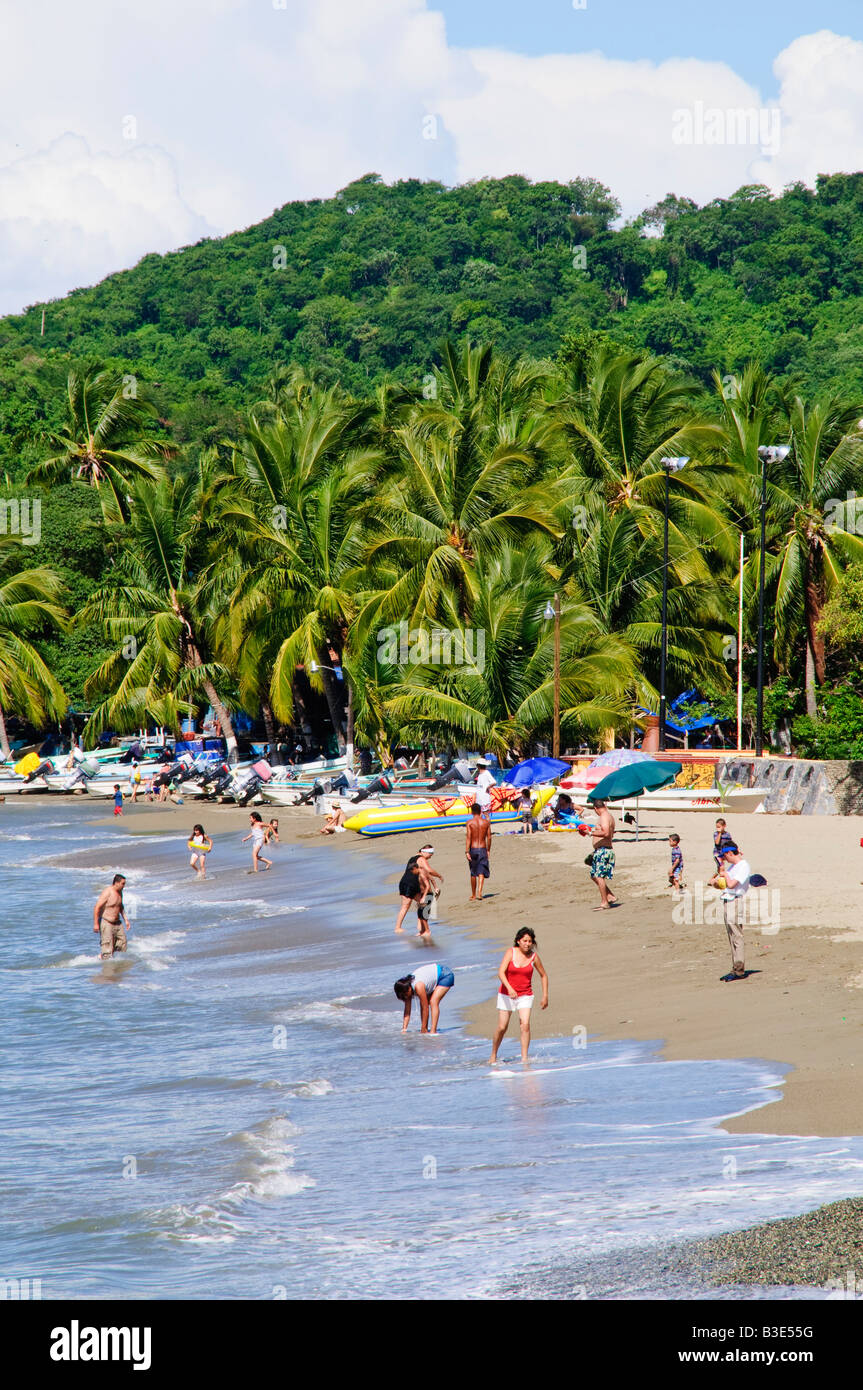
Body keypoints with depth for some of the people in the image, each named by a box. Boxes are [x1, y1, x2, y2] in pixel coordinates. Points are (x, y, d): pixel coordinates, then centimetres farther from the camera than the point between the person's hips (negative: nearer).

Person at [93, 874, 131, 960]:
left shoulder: (119, 892, 8)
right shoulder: (107, 892, -18)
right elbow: (97, 907, -20)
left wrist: (126, 920, 22)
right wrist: (96, 924, -23)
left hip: (117, 923, 8)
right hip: (106, 923, -8)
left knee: (122, 944, 6)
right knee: (107, 946, -9)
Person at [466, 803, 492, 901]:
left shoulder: (470, 823, -6)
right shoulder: (486, 822, 1)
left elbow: (468, 838, -12)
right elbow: (489, 838, 3)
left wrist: (467, 852, -13)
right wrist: (488, 850, 15)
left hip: (473, 849, -1)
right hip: (483, 849, 1)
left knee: (473, 873, 12)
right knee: (481, 873, -3)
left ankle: (473, 895, 22)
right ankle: (479, 893, -21)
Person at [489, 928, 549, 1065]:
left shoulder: (534, 957, -4)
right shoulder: (511, 952, -10)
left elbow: (543, 976, 10)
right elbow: (501, 973, -19)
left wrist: (545, 996, 6)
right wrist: (509, 988, -34)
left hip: (525, 995, 1)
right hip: (506, 994, -1)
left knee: (525, 1025, -17)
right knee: (502, 1027, 1)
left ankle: (524, 1057, -15)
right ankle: (493, 1056, 20)